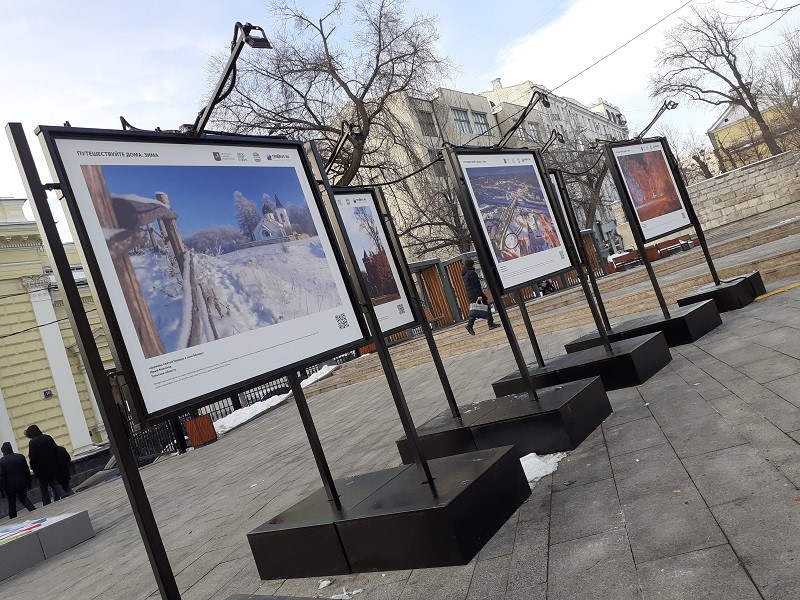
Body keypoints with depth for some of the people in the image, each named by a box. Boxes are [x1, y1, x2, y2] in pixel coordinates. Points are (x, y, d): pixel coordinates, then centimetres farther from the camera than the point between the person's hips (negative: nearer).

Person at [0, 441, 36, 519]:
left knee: (12, 504, 12)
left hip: (10, 487, -3)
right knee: (24, 498, 21)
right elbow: (27, 471, 1)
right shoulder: (20, 457, -4)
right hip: (22, 484, 3)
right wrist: (29, 482, 11)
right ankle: (34, 510, 1)